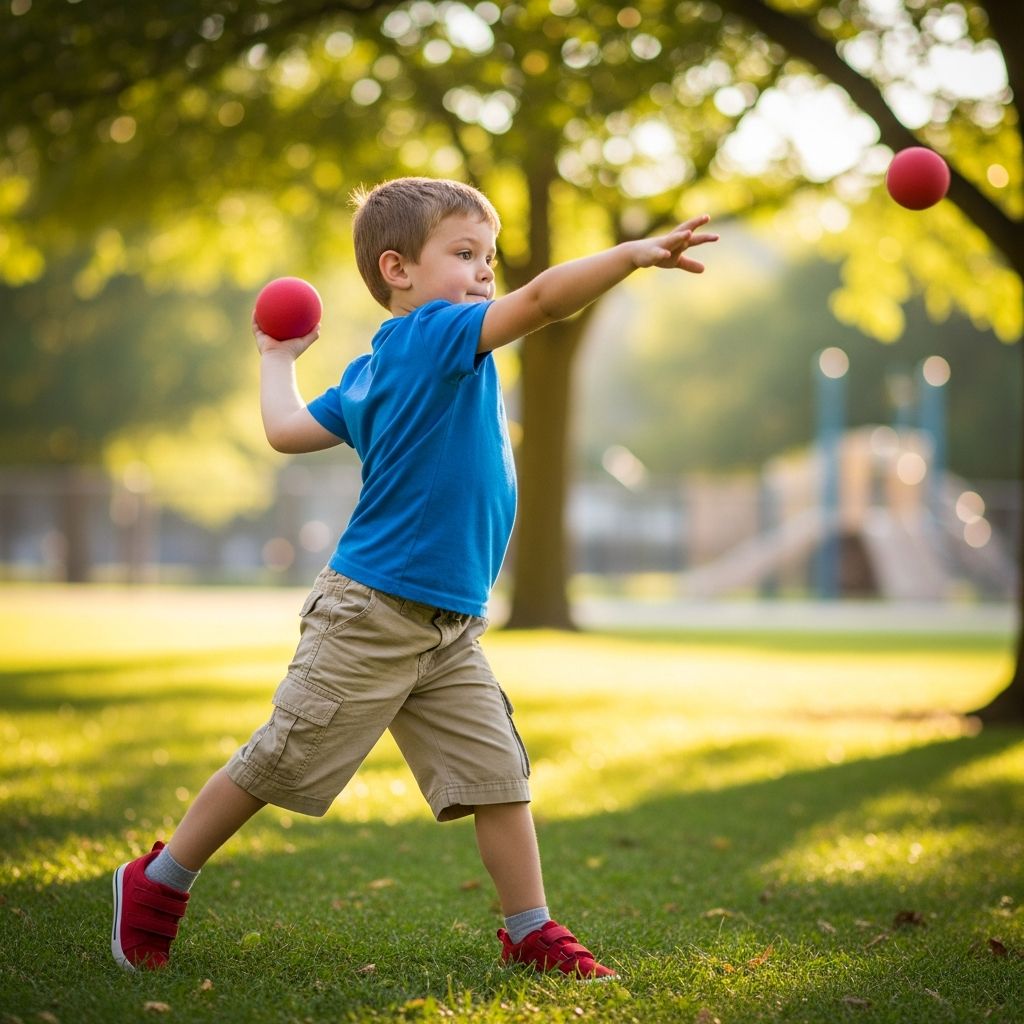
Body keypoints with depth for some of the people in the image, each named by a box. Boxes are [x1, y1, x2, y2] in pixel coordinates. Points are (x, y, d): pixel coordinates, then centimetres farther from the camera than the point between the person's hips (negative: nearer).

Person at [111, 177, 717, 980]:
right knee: (280, 764, 3)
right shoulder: (431, 335, -14)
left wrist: (278, 358, 33)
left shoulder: (374, 373, 13)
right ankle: (157, 884, 20)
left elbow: (287, 429, 15)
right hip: (371, 618, -9)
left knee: (496, 773, 3)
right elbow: (541, 301, -27)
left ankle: (532, 933, 9)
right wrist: (635, 252, -33)